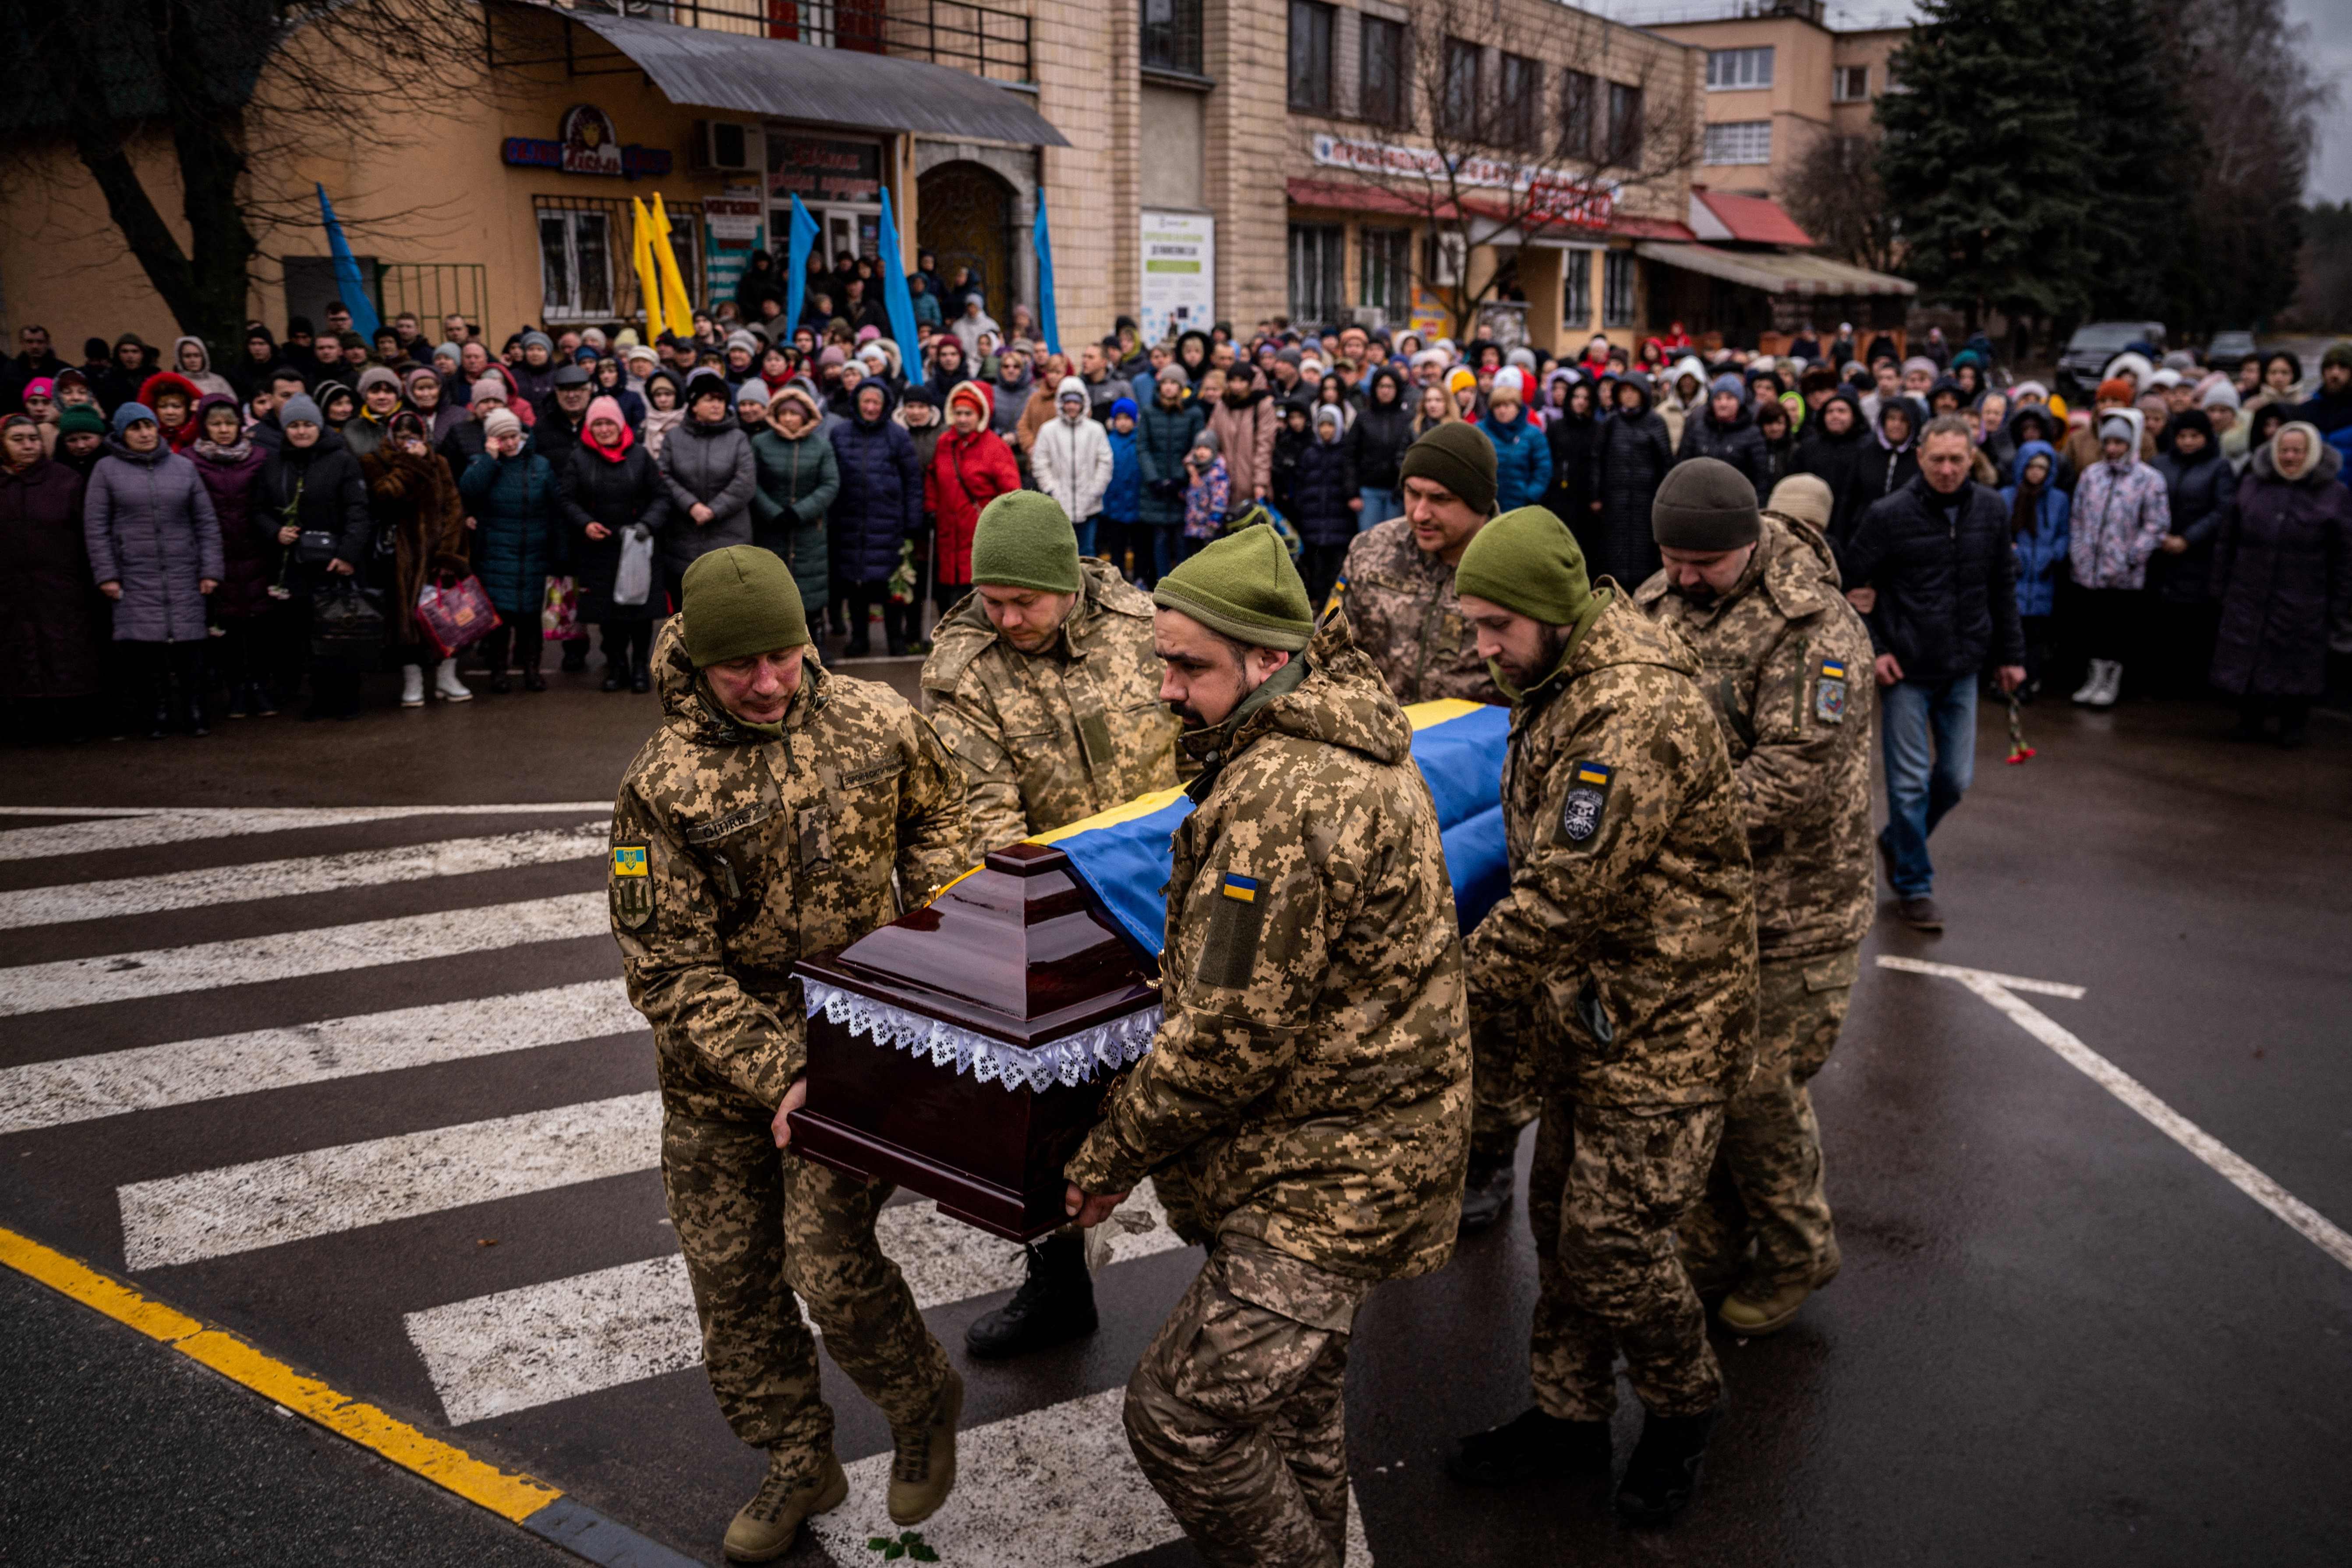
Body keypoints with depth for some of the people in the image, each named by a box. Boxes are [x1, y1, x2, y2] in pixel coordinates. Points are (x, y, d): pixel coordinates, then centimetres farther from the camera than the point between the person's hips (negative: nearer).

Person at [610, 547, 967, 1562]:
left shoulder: (876, 724, -9)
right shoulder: (664, 785, -16)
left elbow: (936, 815, 12)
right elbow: (668, 969, -14)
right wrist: (774, 1075, -23)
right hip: (717, 1068, 1)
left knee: (828, 1265, -9)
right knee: (730, 1279, 12)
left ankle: (921, 1401, 22)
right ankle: (799, 1465, 35)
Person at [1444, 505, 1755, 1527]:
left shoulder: (1638, 713, -27)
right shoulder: (1560, 685, 6)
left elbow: (1563, 896, -27)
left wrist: (1457, 1004, -18)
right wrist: (1508, 995, 14)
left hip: (1662, 1028, -9)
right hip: (1585, 1010, 9)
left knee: (1613, 1240, 0)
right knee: (1561, 1218, 16)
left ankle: (1683, 1407, 28)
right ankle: (1570, 1415, 34)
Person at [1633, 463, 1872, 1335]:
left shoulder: (1813, 626, -17)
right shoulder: (1658, 601, 6)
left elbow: (1796, 774, -24)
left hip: (1787, 911, -6)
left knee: (1757, 1086, 2)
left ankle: (1797, 1255, 27)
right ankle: (1711, 1250, 34)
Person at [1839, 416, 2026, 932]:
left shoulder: (1991, 511, 2)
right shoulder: (1888, 516, -11)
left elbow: (2003, 588, 11)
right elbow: (1851, 585, -4)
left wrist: (2010, 654, 11)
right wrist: (1871, 651, -10)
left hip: (1963, 670, 4)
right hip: (1905, 671, -4)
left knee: (1956, 778, 10)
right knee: (1910, 782, 1)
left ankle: (1897, 842, 36)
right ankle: (1913, 886, 15)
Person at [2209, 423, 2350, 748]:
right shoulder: (2252, 485, 7)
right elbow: (2228, 539, 12)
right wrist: (2222, 584, 8)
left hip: (2301, 604, -2)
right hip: (2249, 598, 3)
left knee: (2296, 662, 6)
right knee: (2246, 659, 6)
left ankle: (2293, 724, 21)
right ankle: (2250, 719, 21)